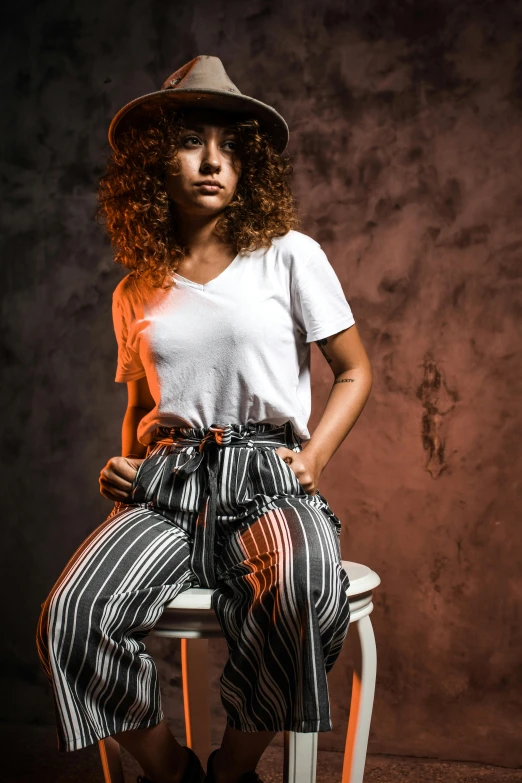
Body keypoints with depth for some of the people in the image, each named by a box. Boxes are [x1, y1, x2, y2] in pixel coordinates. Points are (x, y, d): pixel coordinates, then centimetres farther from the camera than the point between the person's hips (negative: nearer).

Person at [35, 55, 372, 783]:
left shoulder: (289, 256, 6)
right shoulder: (135, 293, 16)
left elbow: (354, 374, 10)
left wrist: (312, 457, -5)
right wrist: (127, 462, 8)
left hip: (268, 480, -2)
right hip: (167, 483, 3)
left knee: (305, 597, -37)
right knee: (70, 617, -26)